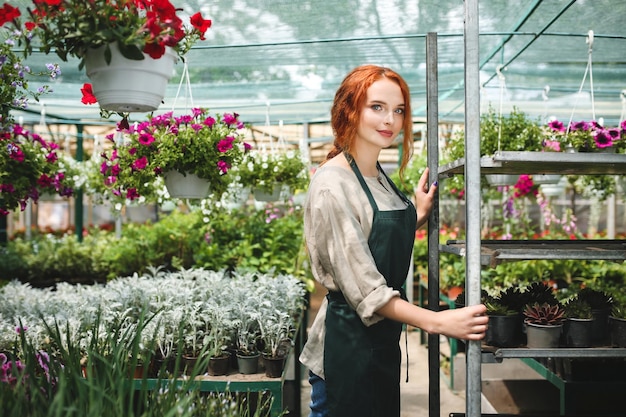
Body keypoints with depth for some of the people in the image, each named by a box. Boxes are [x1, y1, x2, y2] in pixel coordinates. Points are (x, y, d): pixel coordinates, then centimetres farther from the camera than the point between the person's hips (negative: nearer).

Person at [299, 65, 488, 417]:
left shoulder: (379, 175, 7)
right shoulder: (333, 185, -20)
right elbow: (365, 291, -22)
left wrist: (420, 215, 4)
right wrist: (438, 322, -26)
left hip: (384, 339, 9)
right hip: (349, 344, -9)